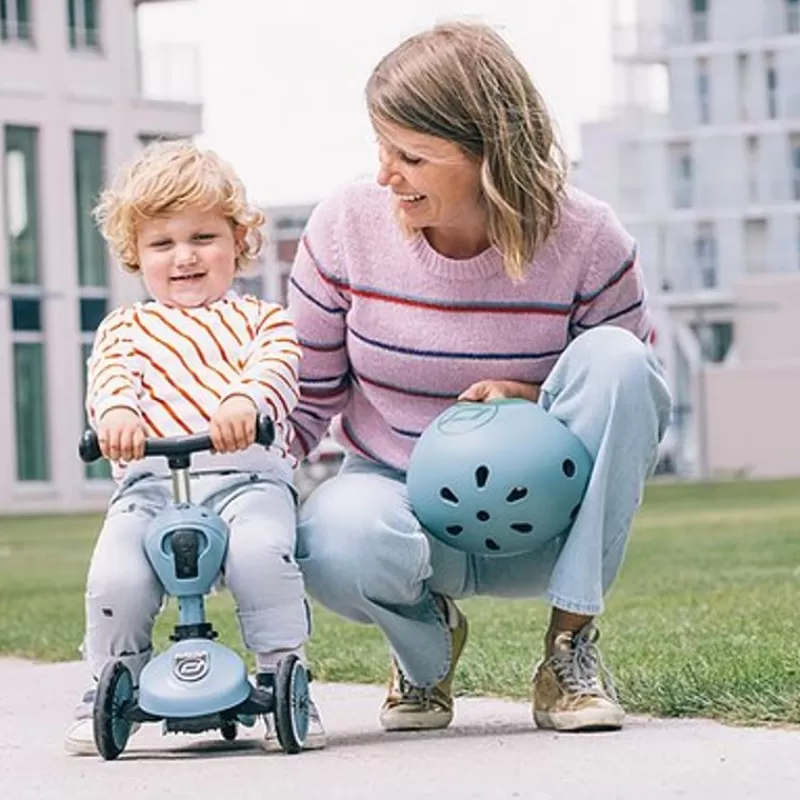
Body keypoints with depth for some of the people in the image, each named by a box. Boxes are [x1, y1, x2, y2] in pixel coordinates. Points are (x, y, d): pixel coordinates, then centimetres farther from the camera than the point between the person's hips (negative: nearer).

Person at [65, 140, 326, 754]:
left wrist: (245, 402, -27)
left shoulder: (261, 319, 20)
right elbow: (111, 376, 3)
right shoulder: (127, 327, 24)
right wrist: (116, 412, -23)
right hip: (149, 481, 1)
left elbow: (276, 366, -2)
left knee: (261, 553, -34)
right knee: (115, 582, -24)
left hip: (248, 476, -1)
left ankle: (284, 678, -14)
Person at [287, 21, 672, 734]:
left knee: (611, 355, -28)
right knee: (337, 540, -38)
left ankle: (572, 646, -16)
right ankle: (426, 640, 2)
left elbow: (638, 398, -2)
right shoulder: (347, 226, -10)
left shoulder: (585, 241, -13)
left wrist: (533, 403, -22)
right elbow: (304, 401, 0)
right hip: (401, 500, 0)